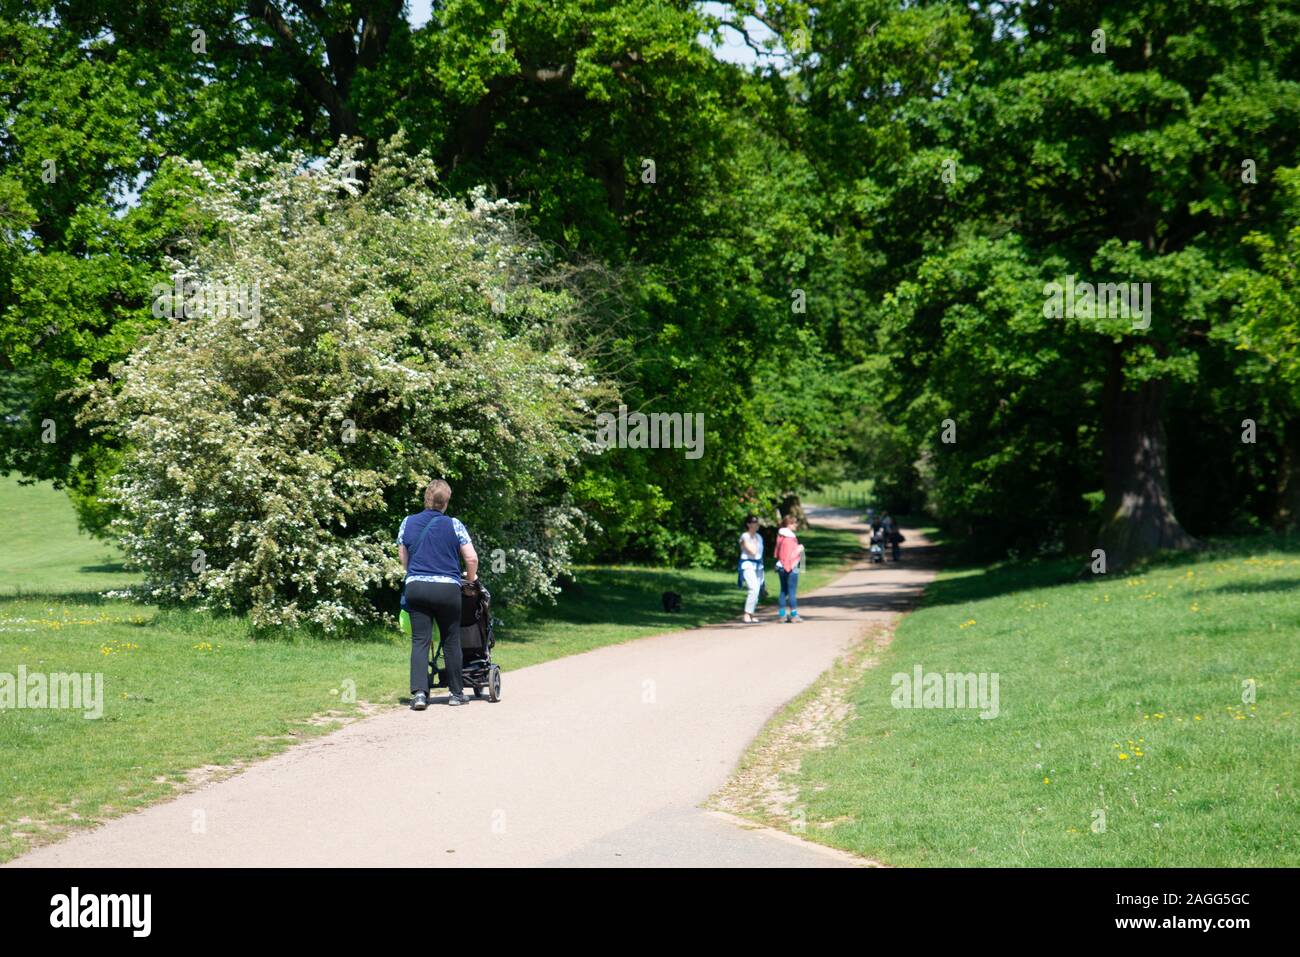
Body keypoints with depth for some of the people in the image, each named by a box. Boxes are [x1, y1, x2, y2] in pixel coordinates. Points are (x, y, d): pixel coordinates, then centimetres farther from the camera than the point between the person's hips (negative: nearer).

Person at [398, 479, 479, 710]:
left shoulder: (408, 523, 6)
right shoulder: (454, 525, -1)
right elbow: (472, 558, -1)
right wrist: (471, 578, 18)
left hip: (415, 587, 2)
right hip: (447, 588, -2)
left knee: (420, 641, 0)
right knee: (451, 641, 11)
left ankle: (419, 692, -13)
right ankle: (456, 692, 17)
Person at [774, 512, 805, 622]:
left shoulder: (780, 536, 8)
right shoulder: (790, 537, -18)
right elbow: (790, 555, -20)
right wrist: (798, 549, -5)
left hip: (781, 566, 8)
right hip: (791, 567, -8)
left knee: (783, 591, 12)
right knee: (792, 591, -3)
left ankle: (781, 614, 13)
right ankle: (794, 615, -1)